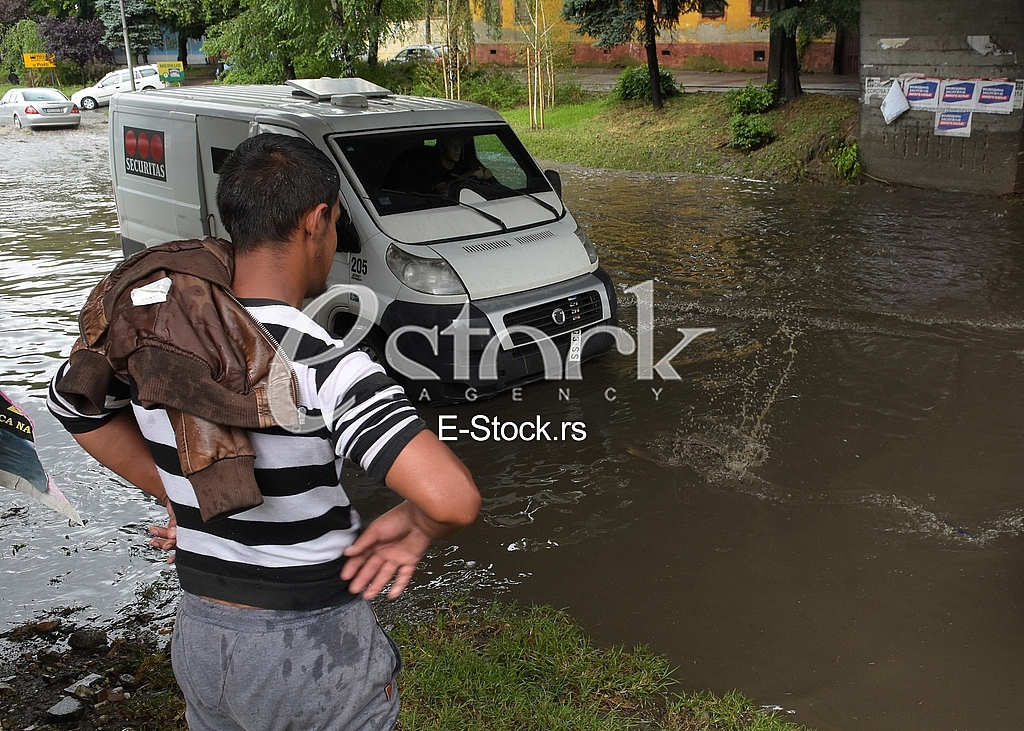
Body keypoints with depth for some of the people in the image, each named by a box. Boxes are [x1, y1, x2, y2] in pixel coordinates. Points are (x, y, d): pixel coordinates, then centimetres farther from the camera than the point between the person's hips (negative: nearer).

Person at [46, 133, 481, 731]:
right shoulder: (328, 370, -27)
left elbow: (74, 401, 14)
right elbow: (454, 498, -37)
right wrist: (417, 527, -14)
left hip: (199, 636, 6)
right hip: (316, 649, -5)